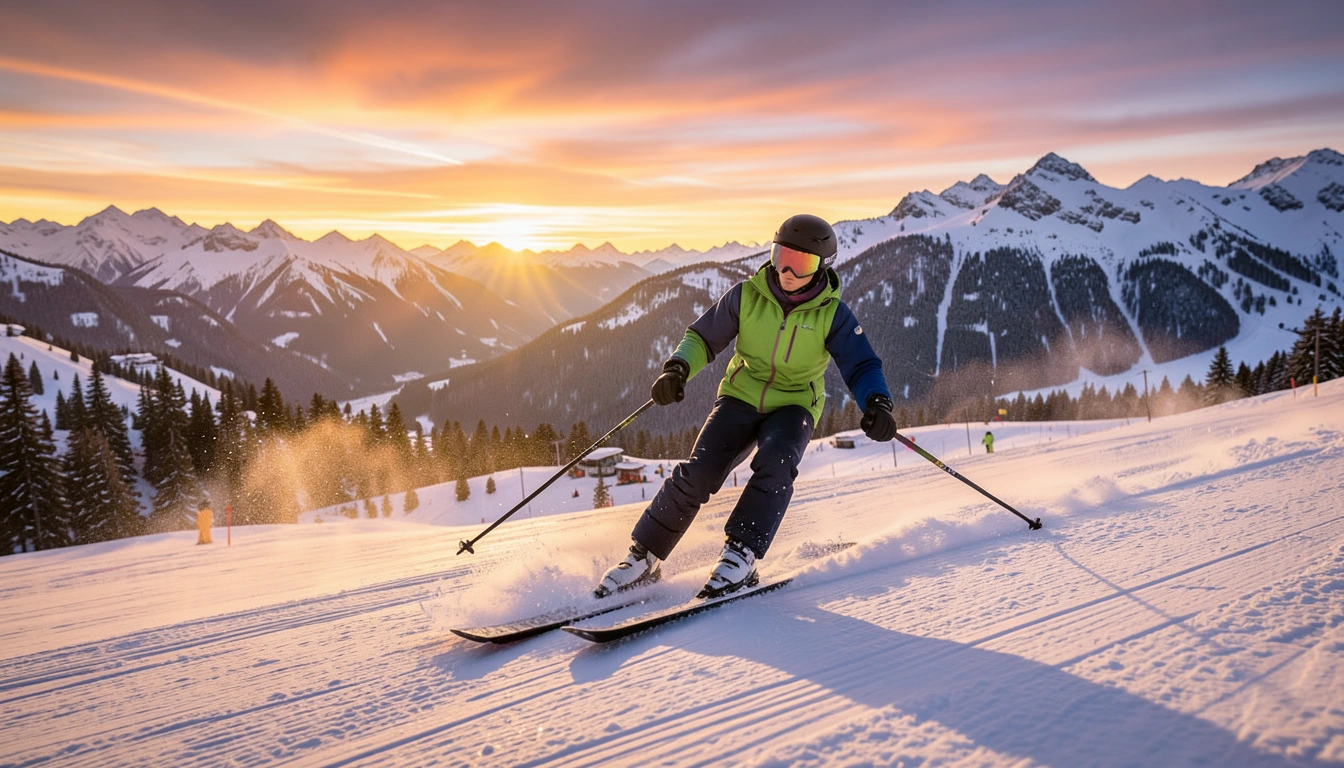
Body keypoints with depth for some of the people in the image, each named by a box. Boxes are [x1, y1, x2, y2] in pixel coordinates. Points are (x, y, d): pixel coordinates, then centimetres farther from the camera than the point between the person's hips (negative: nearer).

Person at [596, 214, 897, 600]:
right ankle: (643, 557, -3)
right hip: (740, 398, 1)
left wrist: (877, 403, -34)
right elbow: (703, 337, 0)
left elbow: (862, 367, -13)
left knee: (775, 463, -33)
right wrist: (678, 368, -19)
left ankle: (740, 557, -25)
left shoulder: (833, 315, -11)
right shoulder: (747, 296, -8)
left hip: (793, 407, 0)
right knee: (697, 474, -16)